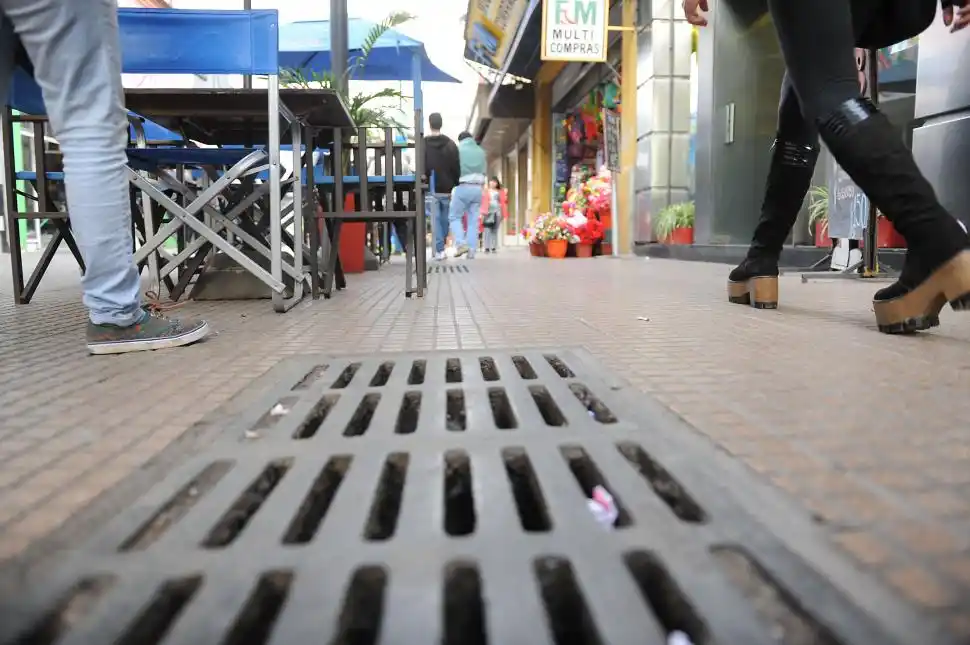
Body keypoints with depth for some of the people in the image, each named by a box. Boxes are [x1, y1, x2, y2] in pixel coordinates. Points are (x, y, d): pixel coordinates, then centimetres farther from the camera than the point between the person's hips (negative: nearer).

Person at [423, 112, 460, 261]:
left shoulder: (423, 145, -3)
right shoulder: (451, 144, 2)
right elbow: (457, 168, 1)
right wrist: (456, 185, 8)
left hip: (431, 189, -2)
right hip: (447, 189, 2)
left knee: (435, 220, -2)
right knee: (445, 219, 13)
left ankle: (439, 250, -8)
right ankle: (441, 247, 21)